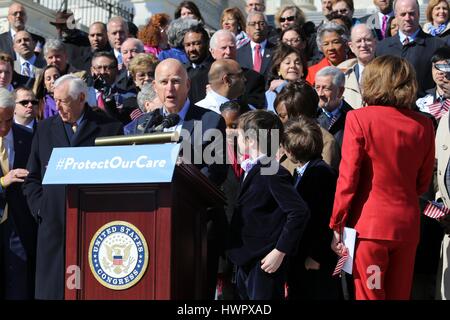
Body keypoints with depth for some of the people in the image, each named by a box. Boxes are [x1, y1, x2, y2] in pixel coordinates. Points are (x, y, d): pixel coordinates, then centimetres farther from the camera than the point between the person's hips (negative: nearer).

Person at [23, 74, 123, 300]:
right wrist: (39, 208, 2)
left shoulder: (110, 128, 4)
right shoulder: (45, 129, 14)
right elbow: (32, 178, 16)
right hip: (54, 224, 3)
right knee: (52, 288, 2)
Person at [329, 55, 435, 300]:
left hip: (369, 224, -4)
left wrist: (336, 225, -2)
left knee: (369, 294, 3)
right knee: (399, 294, 14)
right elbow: (423, 183, 11)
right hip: (408, 224, 4)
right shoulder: (424, 125, 3)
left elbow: (347, 178, -9)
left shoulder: (359, 118, -8)